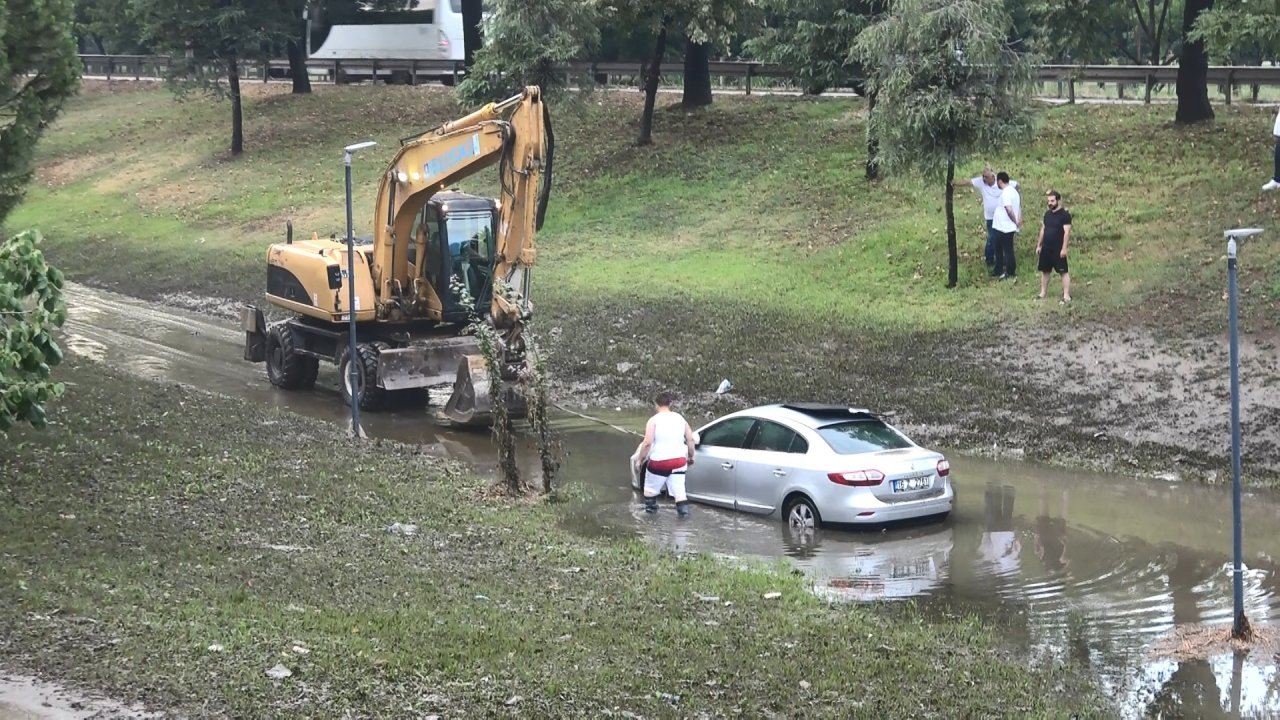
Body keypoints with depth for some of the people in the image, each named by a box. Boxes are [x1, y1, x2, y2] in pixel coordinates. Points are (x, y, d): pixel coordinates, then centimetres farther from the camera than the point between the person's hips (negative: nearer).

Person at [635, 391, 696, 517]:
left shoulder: (654, 420, -7)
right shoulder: (680, 418, 7)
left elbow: (647, 443, -16)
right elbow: (690, 439, 6)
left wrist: (640, 458, -6)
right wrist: (690, 457, 18)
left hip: (659, 460, -4)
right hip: (679, 460, 4)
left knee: (651, 487, 18)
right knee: (678, 488, 5)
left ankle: (650, 508, 31)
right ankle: (683, 510, -5)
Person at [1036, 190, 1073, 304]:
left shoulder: (1065, 215, -11)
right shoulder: (1047, 214, 11)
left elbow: (1067, 232, -15)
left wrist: (1064, 248, -20)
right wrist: (1039, 245, 14)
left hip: (1058, 249, -7)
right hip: (1046, 248, 7)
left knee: (1063, 272, -6)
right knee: (1044, 271, 13)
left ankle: (1066, 296, -8)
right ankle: (1042, 294, 22)